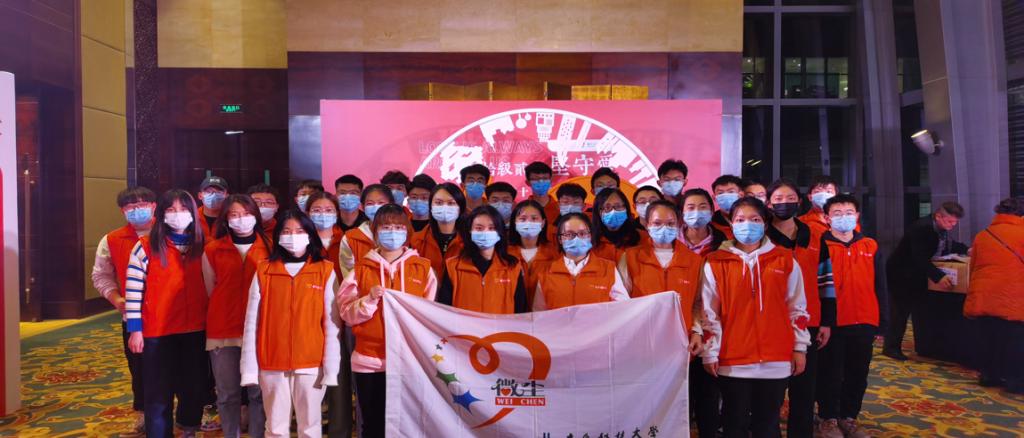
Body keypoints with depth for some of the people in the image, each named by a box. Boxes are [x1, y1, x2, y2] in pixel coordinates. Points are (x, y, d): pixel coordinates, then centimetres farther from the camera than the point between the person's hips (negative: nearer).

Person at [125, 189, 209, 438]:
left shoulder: (202, 246, 6)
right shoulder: (146, 247, -5)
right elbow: (133, 290, -5)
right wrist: (135, 329, -8)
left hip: (196, 331, 3)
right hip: (158, 332, -3)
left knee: (194, 387, 13)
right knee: (160, 393, 4)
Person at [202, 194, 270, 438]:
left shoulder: (269, 247, 2)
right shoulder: (212, 250, 4)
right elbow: (210, 289, 15)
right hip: (222, 331, 1)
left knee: (259, 391, 5)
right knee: (227, 393, 9)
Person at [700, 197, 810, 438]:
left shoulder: (785, 260, 5)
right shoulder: (715, 263, -1)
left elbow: (797, 308, 9)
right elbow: (709, 313, 0)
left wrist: (800, 347, 7)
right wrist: (710, 352, -1)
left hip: (776, 359, 1)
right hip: (733, 360, -1)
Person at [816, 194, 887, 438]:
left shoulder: (870, 247, 7)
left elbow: (879, 287, 10)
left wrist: (881, 322, 9)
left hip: (864, 323, 4)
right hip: (832, 324, -4)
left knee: (858, 374, 13)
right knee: (831, 374, 6)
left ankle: (849, 418, 28)